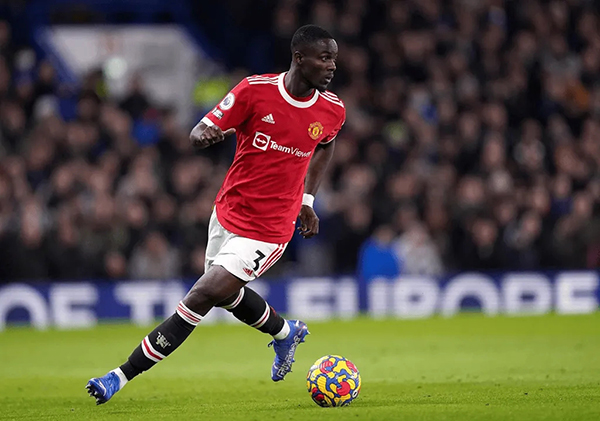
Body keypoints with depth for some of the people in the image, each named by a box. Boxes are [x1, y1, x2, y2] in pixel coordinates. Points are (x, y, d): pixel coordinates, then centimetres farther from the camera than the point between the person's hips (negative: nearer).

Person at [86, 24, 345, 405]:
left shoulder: (332, 111, -7)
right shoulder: (256, 90, -13)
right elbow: (198, 134, -9)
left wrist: (308, 200, 14)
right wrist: (206, 135, -33)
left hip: (267, 229, -3)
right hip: (228, 212, 3)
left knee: (201, 298, -12)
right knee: (226, 294, 21)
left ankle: (122, 377, -5)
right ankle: (286, 333, 49)